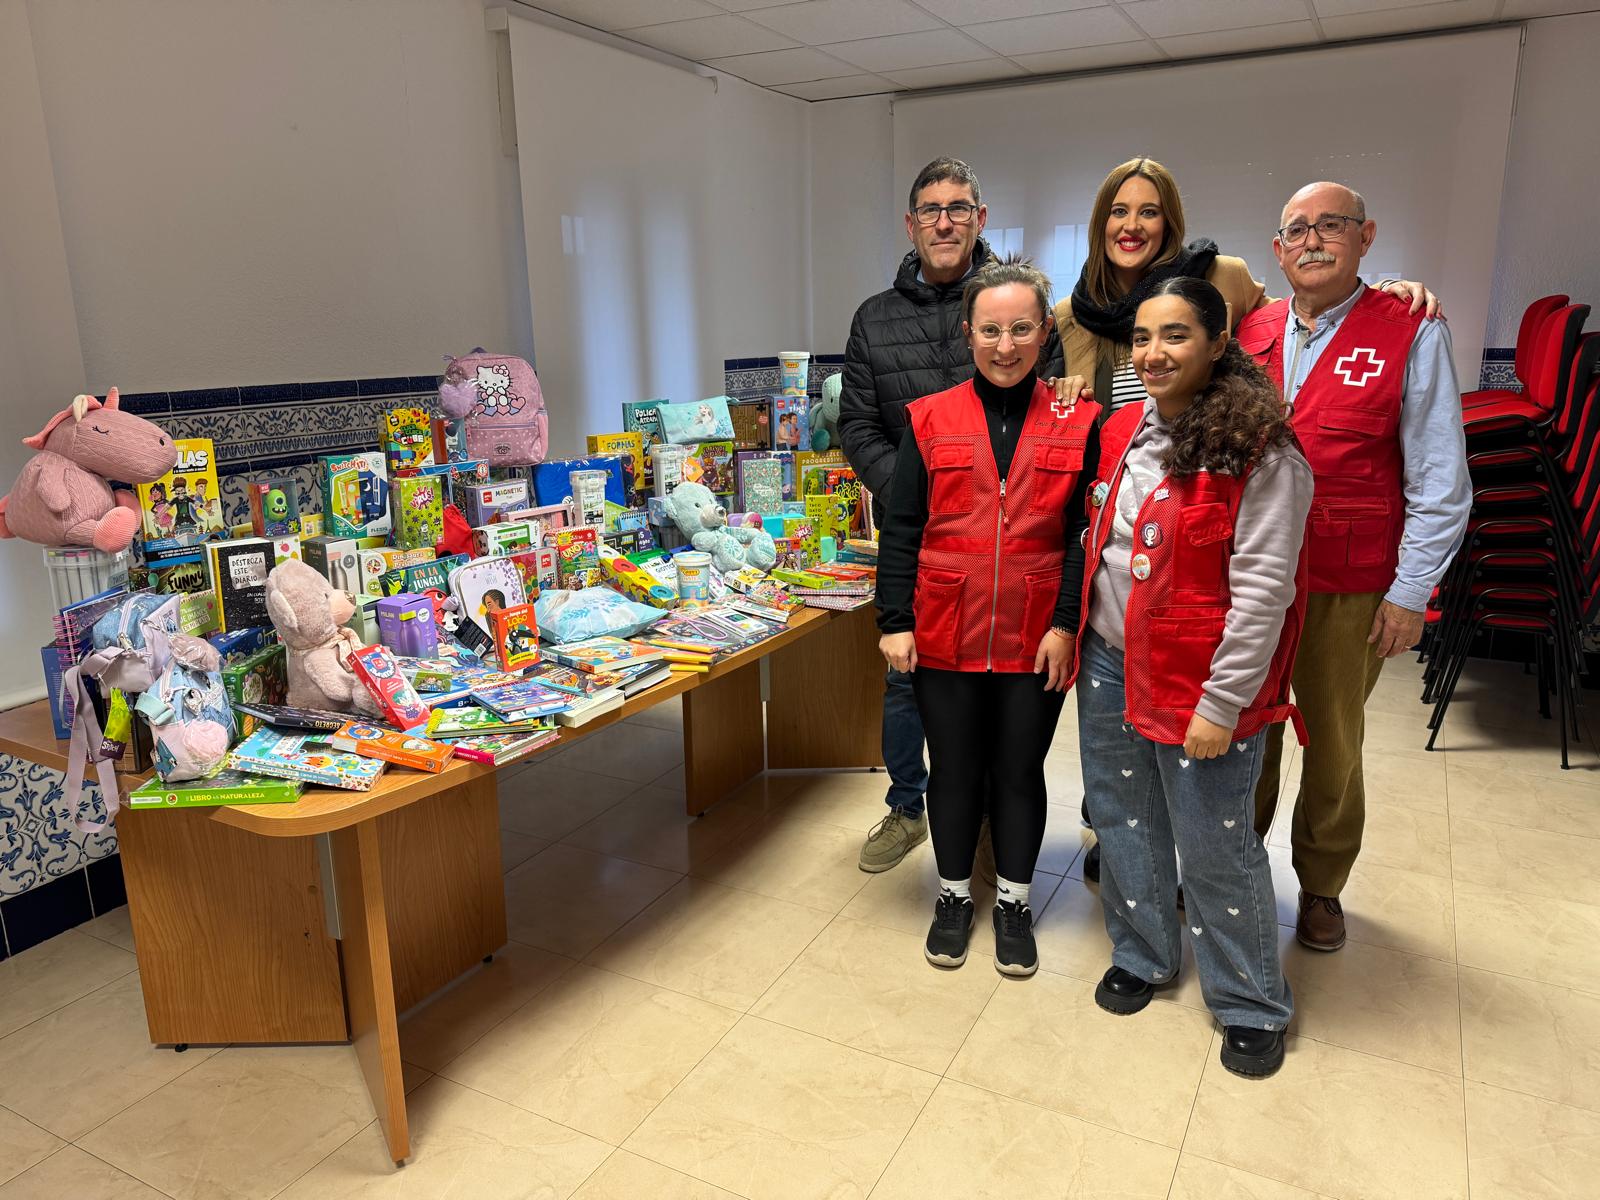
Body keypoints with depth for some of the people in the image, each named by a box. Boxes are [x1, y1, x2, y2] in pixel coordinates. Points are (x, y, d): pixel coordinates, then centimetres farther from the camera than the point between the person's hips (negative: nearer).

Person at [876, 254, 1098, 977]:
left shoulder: (1078, 424, 0)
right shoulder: (929, 420, 1)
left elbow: (1086, 533, -1)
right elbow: (900, 530, 0)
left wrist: (1067, 625, -8)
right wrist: (894, 621, -5)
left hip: (1036, 638, 0)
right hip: (945, 633, 0)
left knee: (1020, 770, 13)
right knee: (954, 769, 13)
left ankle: (1013, 902, 32)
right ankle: (954, 894, 33)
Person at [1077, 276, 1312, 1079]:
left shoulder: (1260, 453, -15)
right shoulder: (1122, 431, 5)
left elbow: (1261, 590, -17)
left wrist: (1223, 704, -18)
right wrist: (1077, 632, 13)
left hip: (1201, 682, -6)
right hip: (1109, 664, 7)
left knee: (1214, 844, 5)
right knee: (1123, 820, 18)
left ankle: (1251, 1004, 27)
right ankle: (1142, 954, 40)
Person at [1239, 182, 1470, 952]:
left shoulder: (1411, 333, -6)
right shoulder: (1249, 333, 5)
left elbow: (1440, 481, -6)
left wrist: (1411, 591, -9)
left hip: (1348, 586, -2)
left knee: (1333, 743, 13)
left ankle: (1321, 886, 33)